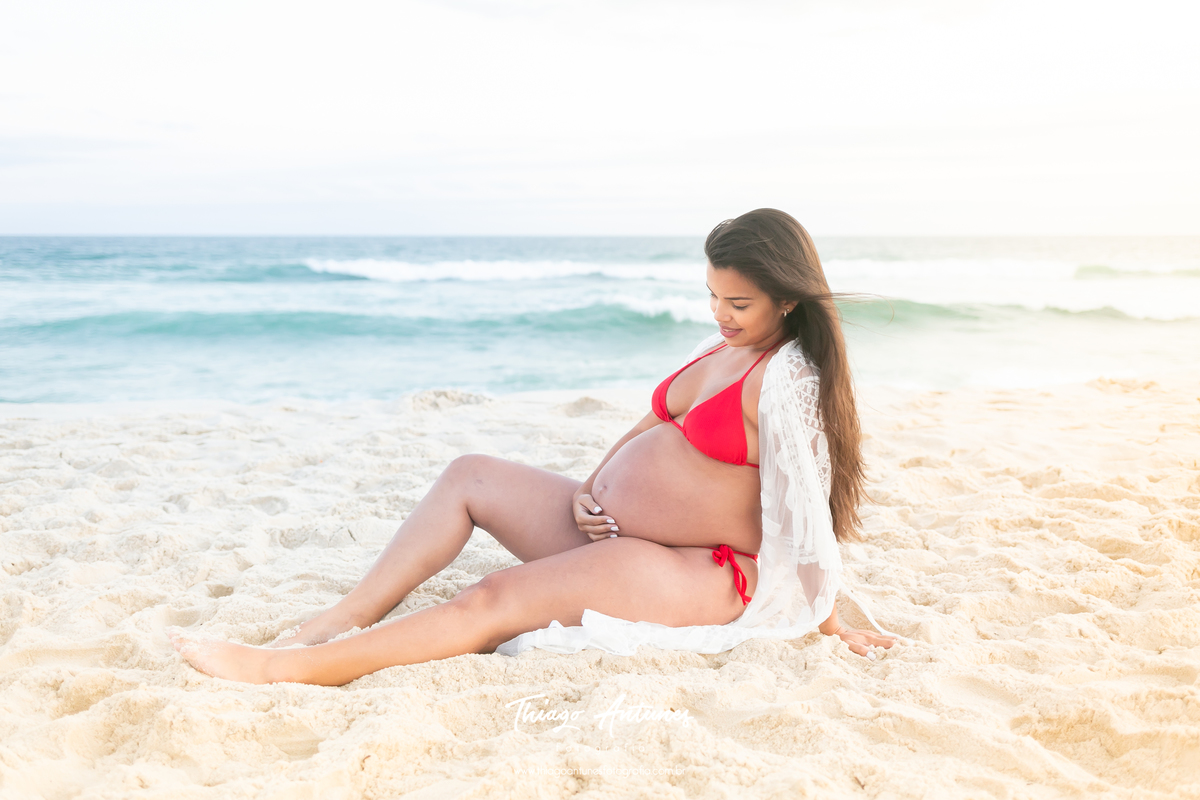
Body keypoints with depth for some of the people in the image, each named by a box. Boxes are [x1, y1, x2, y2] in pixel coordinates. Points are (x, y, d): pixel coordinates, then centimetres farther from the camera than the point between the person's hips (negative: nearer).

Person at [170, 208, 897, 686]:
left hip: (700, 580, -10)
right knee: (469, 477, 3)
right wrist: (589, 491, 2)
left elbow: (806, 514, -16)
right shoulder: (726, 349, 11)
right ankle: (335, 624, -3)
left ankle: (280, 670, -24)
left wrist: (830, 623, -10)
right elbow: (653, 428, 17)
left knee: (498, 601, -25)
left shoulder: (785, 381, -17)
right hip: (614, 534, 10)